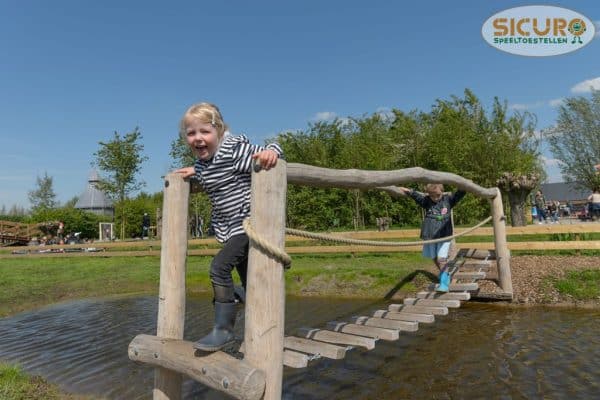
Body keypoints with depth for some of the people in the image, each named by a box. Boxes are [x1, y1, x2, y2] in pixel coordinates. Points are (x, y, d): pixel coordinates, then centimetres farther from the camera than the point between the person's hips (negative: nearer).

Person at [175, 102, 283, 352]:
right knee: (248, 281, 15)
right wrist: (194, 171, 15)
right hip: (230, 229, 9)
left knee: (219, 266, -20)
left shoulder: (234, 149, -17)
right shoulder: (202, 162, 6)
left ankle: (223, 329, -6)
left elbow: (266, 153, -21)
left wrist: (271, 152, -42)